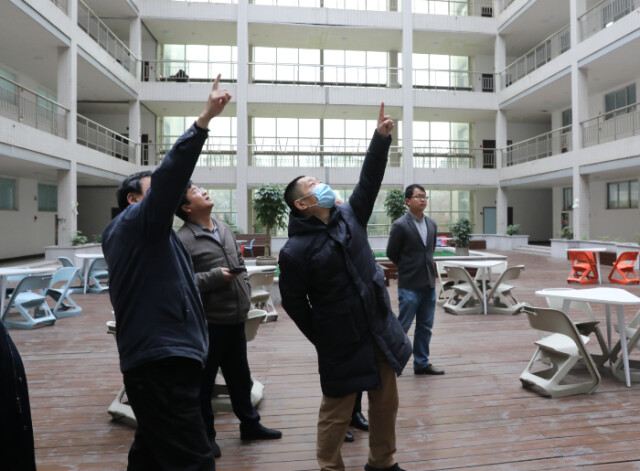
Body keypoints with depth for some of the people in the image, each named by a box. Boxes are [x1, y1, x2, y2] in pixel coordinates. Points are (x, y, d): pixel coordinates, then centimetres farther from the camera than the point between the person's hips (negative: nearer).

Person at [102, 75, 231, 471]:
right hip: (163, 361, -11)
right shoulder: (137, 222, -6)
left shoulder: (141, 235, 23)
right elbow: (170, 175, -19)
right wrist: (205, 119, -23)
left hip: (157, 359, 11)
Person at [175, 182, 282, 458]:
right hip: (208, 322, -7)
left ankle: (249, 424, 37)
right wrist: (216, 276, -22)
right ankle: (205, 435, 28)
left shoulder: (224, 229, 11)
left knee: (240, 376, 20)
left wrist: (245, 294, 9)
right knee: (204, 381, 9)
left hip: (236, 318, 7)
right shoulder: (183, 240, -14)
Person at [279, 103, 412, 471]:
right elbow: (294, 303, -8)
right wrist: (321, 338, 0)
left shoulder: (350, 216, 3)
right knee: (337, 410, 10)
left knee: (386, 402, 18)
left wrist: (381, 137, -11)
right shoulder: (295, 250, -14)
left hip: (382, 330, 6)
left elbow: (370, 180, -2)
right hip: (341, 342, -6)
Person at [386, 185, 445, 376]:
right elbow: (391, 253, -4)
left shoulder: (432, 224, 8)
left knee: (425, 327, 13)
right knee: (402, 326, 0)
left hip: (429, 284, 6)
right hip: (409, 286, -6)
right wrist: (408, 268, 6)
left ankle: (421, 363, 25)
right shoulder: (400, 225, -11)